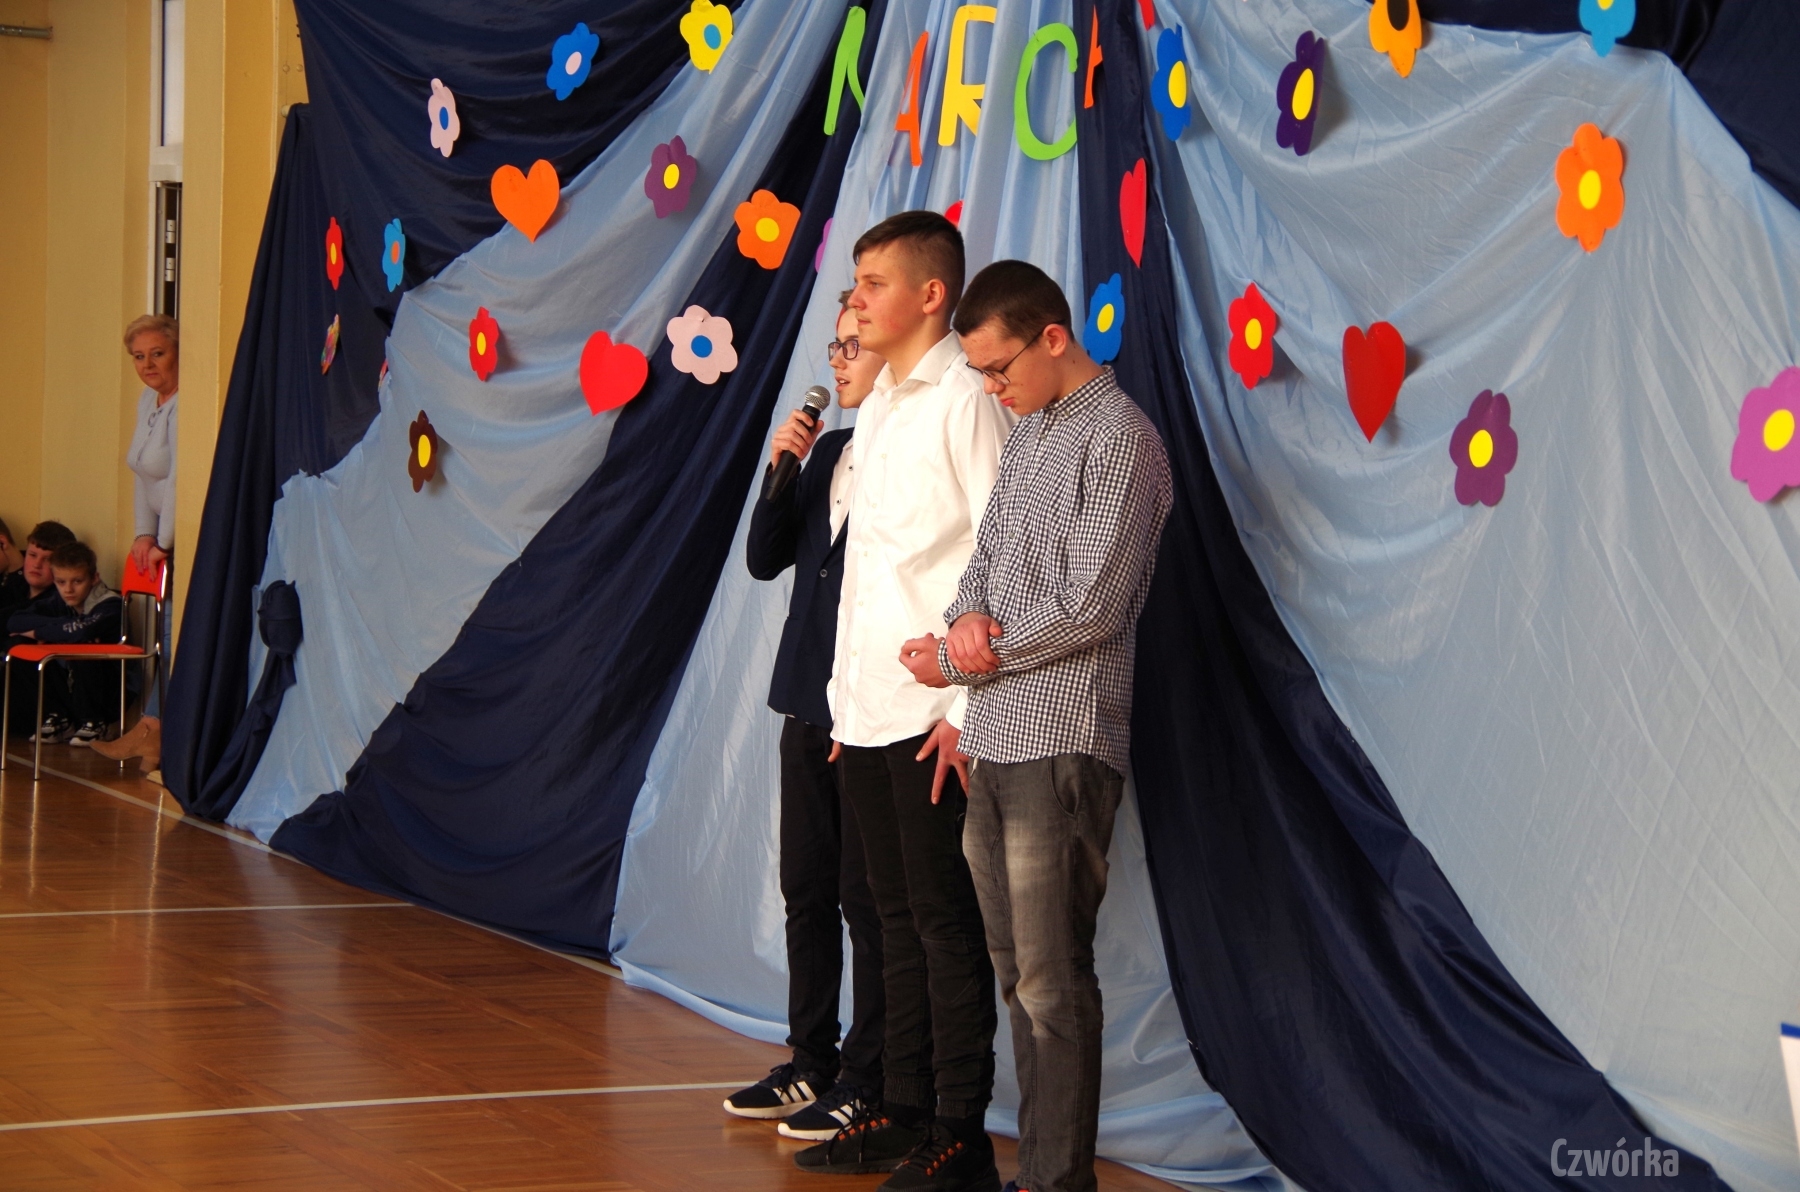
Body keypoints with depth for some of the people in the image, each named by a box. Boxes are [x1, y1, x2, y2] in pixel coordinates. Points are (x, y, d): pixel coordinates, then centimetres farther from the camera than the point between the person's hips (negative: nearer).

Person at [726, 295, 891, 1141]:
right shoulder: (829, 451, 13)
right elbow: (764, 560, 14)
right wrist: (779, 471, -2)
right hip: (809, 705, 8)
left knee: (869, 900, -1)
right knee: (807, 890, 14)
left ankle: (869, 1083, 6)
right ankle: (812, 1063, 24)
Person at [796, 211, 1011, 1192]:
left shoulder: (965, 399, -9)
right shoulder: (877, 410, 17)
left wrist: (967, 702, -17)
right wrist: (847, 695, 17)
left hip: (933, 711, -8)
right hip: (866, 709, 8)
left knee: (944, 919, -4)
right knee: (899, 916, 12)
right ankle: (903, 1111, 19)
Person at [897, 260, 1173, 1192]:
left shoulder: (1119, 438, -11)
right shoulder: (1029, 431, 17)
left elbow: (1087, 610, -16)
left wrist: (957, 664, -7)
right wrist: (968, 615, -5)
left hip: (1060, 742, -9)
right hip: (995, 740, 9)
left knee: (1052, 982, -7)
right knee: (1015, 970, 12)